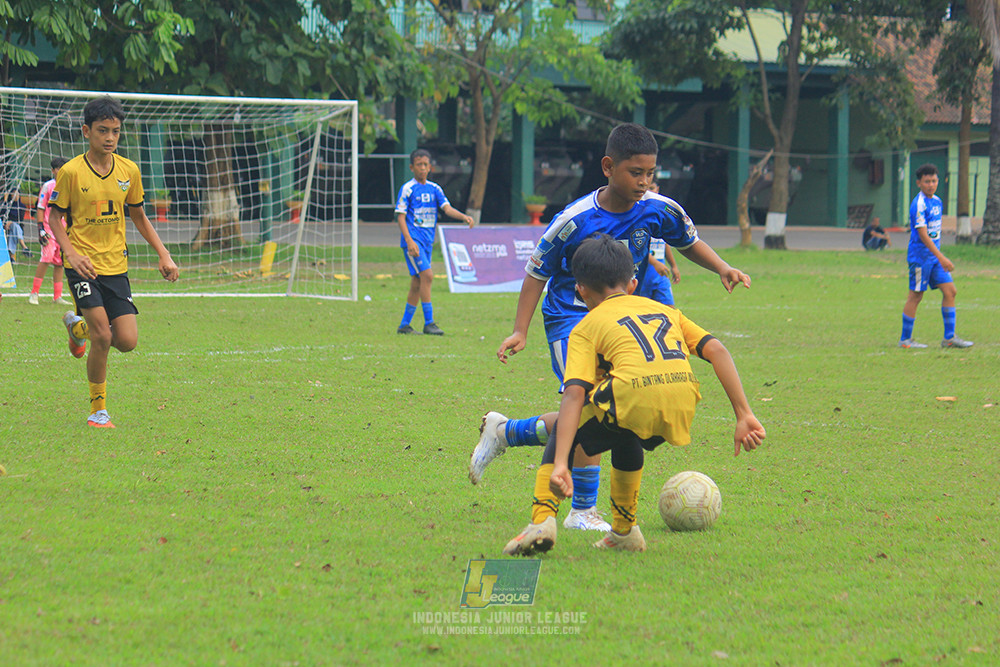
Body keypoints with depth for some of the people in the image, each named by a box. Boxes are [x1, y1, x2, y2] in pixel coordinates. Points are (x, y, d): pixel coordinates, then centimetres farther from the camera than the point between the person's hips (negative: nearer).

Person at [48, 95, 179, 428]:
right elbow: (55, 217, -1)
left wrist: (163, 254, 7)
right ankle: (98, 408, 3)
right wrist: (71, 253, -18)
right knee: (102, 335, -16)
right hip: (83, 265, -4)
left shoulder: (128, 170, 5)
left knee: (127, 341, -4)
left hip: (116, 266, 4)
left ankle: (79, 326, 28)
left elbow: (138, 216, 16)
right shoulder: (71, 172, -7)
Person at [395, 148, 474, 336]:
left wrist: (464, 217, -20)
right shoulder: (407, 189, -5)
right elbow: (400, 216, -8)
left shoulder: (434, 189, 11)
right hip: (413, 240, -6)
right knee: (427, 275, -18)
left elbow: (447, 208, 0)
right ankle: (429, 323, -15)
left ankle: (404, 325, 15)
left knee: (417, 283, 8)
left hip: (427, 242, 6)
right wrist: (409, 241, -19)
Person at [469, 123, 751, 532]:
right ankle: (583, 512, -3)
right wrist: (520, 332, -13)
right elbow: (537, 273, -8)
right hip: (570, 318, -5)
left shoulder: (658, 210, -9)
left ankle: (503, 432, 27)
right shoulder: (575, 221, -20)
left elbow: (689, 242, 11)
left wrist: (722, 268, -7)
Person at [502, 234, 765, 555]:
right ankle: (625, 531, 40)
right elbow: (717, 351, 18)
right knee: (625, 437, 37)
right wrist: (744, 415, 16)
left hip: (635, 396, -5)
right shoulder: (665, 310, 32)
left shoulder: (587, 327, 18)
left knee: (565, 429, 22)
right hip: (682, 407, 5)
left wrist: (560, 464, -7)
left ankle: (542, 520, 6)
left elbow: (574, 393, 2)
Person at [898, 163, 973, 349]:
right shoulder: (919, 205, -17)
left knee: (950, 291, 3)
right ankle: (905, 340, 9)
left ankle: (949, 338, 8)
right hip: (920, 256, -8)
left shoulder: (937, 201, 11)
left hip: (935, 255, 8)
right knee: (915, 296, -2)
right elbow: (923, 235, -22)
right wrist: (941, 257, -26)